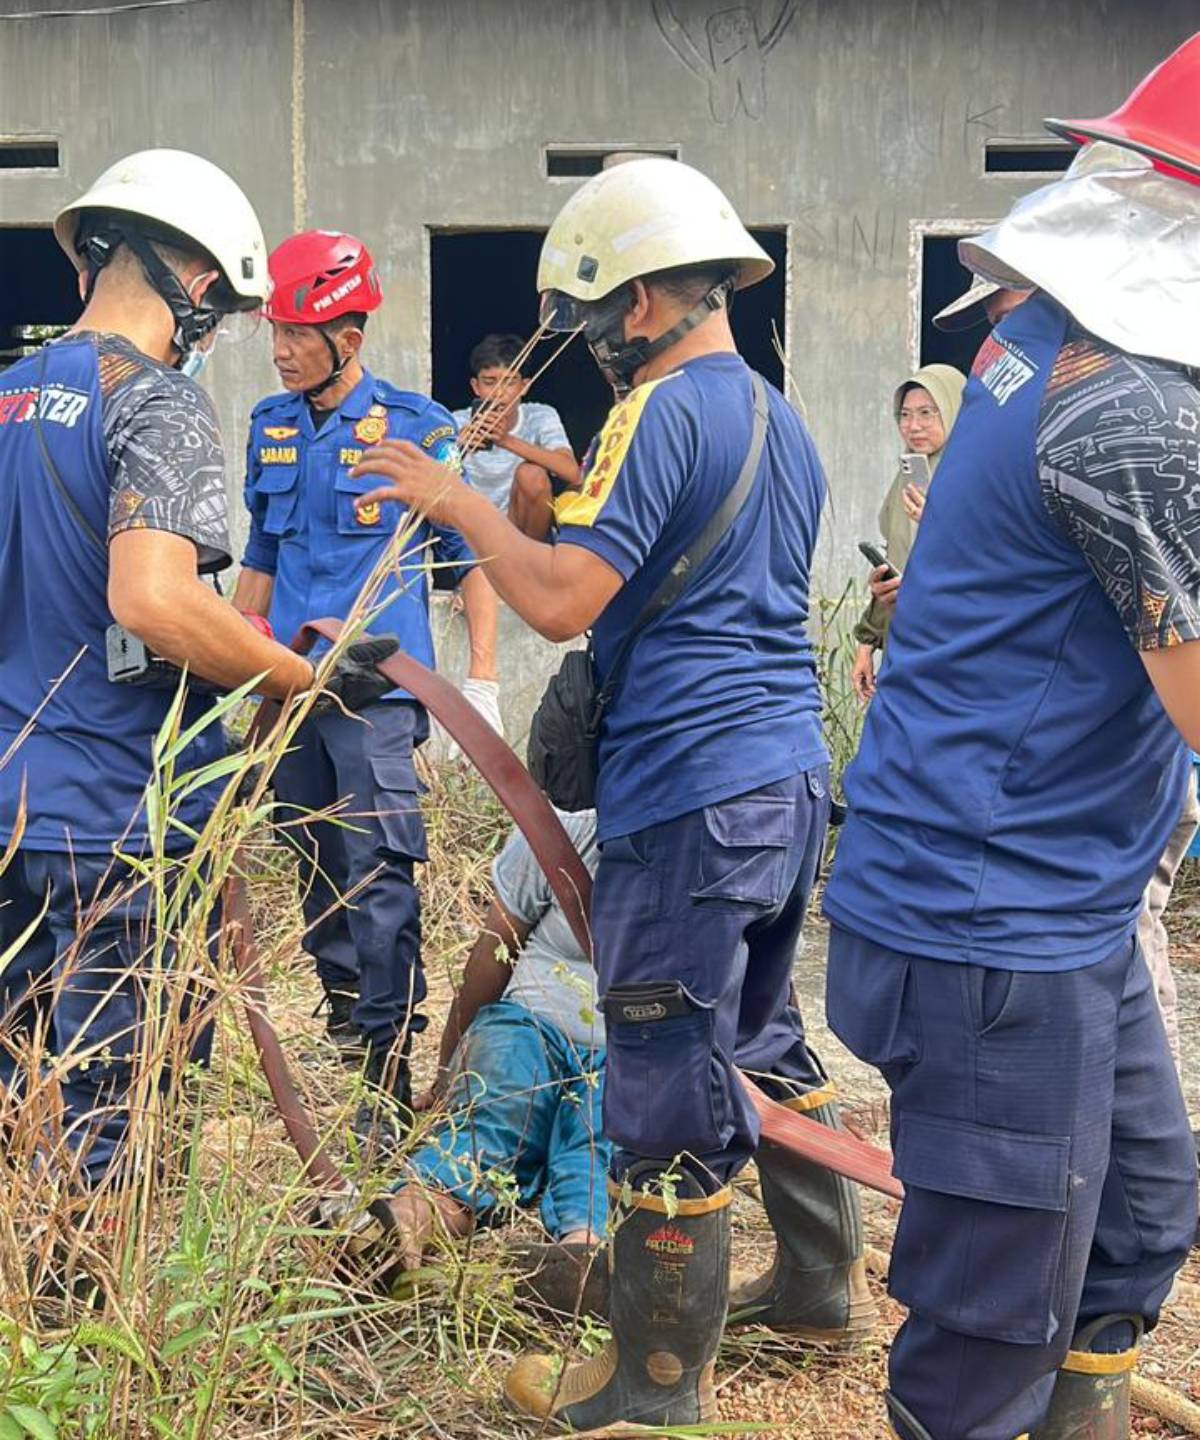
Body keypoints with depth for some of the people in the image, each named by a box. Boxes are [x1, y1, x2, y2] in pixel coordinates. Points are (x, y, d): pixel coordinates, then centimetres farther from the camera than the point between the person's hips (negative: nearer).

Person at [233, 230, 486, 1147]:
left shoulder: (417, 428, -5)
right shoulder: (270, 427, 11)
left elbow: (470, 560, -1)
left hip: (377, 686, -6)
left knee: (379, 873, -11)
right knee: (318, 865, 14)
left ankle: (390, 1071, -9)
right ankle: (345, 1007, 31)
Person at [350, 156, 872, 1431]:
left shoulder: (663, 411, -13)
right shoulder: (782, 422, 16)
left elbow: (562, 601, -20)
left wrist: (460, 504, -7)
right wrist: (572, 501, 25)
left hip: (690, 800, -10)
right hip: (791, 778, 10)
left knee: (668, 1089, 0)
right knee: (762, 1039, 24)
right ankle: (822, 1283, 36)